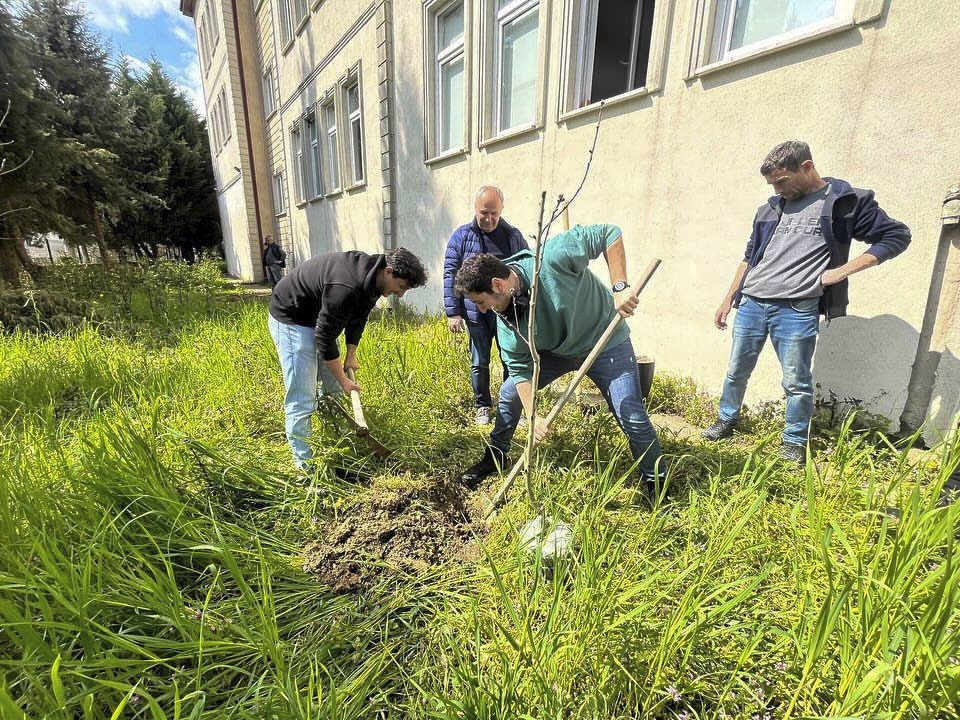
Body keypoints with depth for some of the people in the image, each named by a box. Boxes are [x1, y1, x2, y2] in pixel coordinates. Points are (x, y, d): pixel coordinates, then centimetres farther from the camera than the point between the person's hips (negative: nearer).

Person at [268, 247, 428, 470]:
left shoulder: (372, 277, -9)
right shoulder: (345, 287, -37)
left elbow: (358, 318, 6)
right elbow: (324, 337, -29)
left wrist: (350, 355, 0)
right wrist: (343, 379, -19)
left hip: (318, 316, 9)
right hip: (290, 319, -9)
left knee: (333, 389, 13)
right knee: (301, 397, -8)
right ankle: (304, 463, 3)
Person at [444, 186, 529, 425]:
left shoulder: (514, 236, 6)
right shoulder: (461, 236, 2)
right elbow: (450, 275, -1)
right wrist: (453, 312, -7)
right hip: (476, 314, -1)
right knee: (479, 364, 9)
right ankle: (482, 406, 27)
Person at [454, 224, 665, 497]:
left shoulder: (552, 258, -34)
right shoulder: (505, 320, -16)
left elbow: (609, 233, -26)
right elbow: (520, 370, -13)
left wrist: (619, 287, -34)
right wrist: (533, 417, -21)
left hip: (605, 343, -5)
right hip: (556, 350, 5)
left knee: (633, 419, -9)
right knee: (509, 393, 6)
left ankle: (655, 482, 18)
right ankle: (495, 456, 28)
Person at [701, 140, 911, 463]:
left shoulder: (846, 201, 3)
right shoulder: (771, 207, 15)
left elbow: (897, 235, 7)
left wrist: (842, 270, -5)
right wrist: (728, 299, 16)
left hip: (797, 311, -4)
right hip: (750, 304, 4)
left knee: (797, 383, 3)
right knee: (736, 371, 12)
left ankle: (795, 443, 20)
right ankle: (726, 421, 30)